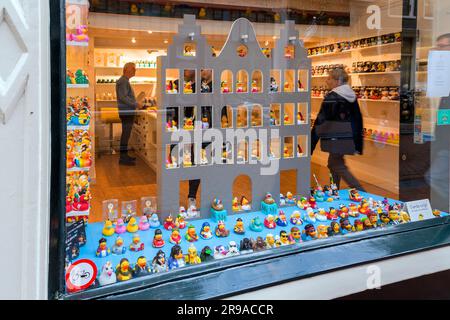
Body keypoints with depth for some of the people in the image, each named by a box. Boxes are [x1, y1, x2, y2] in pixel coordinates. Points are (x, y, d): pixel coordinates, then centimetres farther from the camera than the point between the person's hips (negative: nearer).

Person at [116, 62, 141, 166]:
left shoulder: (125, 81, 18)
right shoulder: (123, 81, -14)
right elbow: (123, 97, -23)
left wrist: (135, 103, 17)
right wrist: (135, 104, -20)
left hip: (128, 112, 10)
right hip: (126, 113, -10)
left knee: (126, 134, 14)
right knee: (126, 135, -8)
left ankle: (124, 155, 22)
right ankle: (123, 158, -4)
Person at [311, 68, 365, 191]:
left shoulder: (331, 97, -17)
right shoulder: (352, 96, 8)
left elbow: (320, 121, -18)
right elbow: (358, 119, 12)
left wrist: (310, 146, -14)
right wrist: (358, 144, 19)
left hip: (337, 138, -8)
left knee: (338, 167, 3)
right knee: (333, 163, 20)